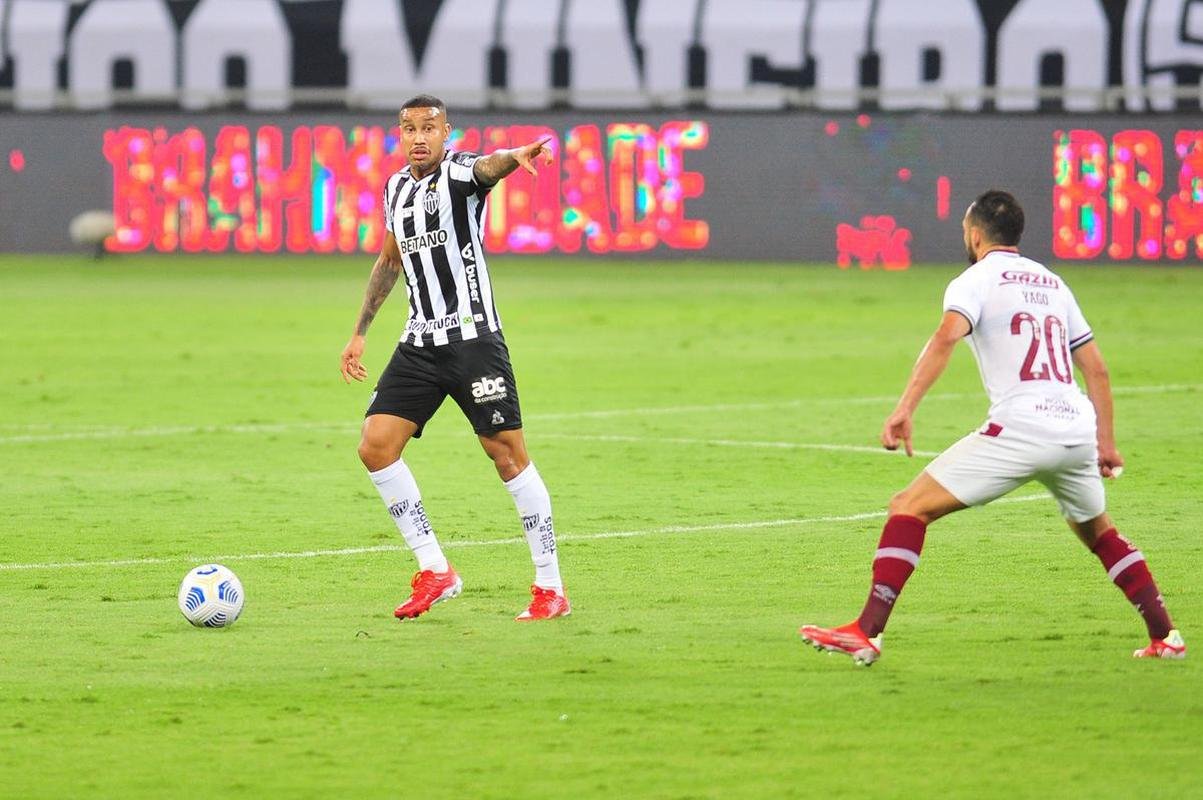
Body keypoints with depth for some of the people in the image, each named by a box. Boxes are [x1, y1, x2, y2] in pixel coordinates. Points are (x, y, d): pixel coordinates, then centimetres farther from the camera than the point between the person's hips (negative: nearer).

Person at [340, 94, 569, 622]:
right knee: (375, 446, -4)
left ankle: (551, 588, 1)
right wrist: (359, 333, 26)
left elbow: (487, 167, -34)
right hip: (419, 344, 7)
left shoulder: (459, 172, -8)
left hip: (473, 337, -6)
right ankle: (435, 573, 5)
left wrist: (515, 157, -58)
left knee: (508, 454, -7)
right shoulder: (396, 188, 12)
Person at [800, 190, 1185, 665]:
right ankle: (1165, 636, 29)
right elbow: (1097, 370, 22)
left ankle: (867, 633, -14)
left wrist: (905, 408, -25)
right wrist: (1105, 443, 27)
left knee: (910, 507, -2)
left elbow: (947, 336, -16)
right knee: (1098, 533, 31)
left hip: (1020, 426, -6)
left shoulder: (975, 281, 4)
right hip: (1077, 429, 6)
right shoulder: (1052, 283, 23)